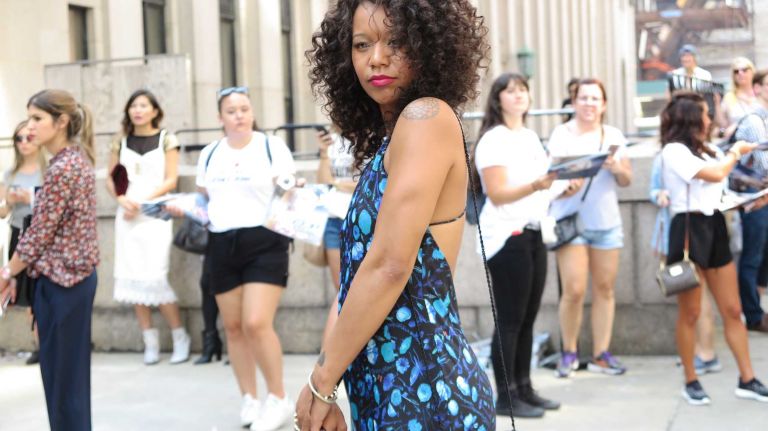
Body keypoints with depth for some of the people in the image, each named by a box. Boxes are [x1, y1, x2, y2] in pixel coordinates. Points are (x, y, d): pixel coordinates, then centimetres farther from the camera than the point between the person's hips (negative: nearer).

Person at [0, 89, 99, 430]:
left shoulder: (61, 168, -18)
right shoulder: (77, 159, 11)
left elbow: (40, 233, -17)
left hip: (59, 280, -10)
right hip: (76, 274, 10)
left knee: (61, 375, -1)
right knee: (72, 373, 15)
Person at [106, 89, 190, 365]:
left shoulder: (166, 140, 2)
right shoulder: (121, 142, 11)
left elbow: (171, 180, -4)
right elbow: (110, 179, 11)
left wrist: (143, 202, -13)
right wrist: (122, 199, -9)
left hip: (155, 215, -4)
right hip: (126, 216, 4)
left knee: (155, 278, -12)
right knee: (133, 279, -1)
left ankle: (180, 337, 5)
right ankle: (150, 341, 8)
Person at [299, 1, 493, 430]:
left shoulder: (427, 116, -12)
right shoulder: (386, 142, 14)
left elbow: (390, 265, -19)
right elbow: (362, 270, 13)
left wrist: (321, 382, -12)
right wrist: (329, 395, 11)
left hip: (424, 391, -8)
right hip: (387, 391, 8)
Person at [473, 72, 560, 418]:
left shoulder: (531, 138, 16)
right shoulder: (493, 140, -8)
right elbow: (498, 194, -17)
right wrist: (537, 185, -30)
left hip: (534, 234, 8)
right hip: (506, 237, -8)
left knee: (528, 317, 9)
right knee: (510, 319, -6)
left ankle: (524, 389, 17)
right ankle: (506, 397, 0)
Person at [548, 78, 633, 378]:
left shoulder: (614, 135, 10)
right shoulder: (561, 134, -1)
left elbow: (626, 180, 11)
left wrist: (616, 168, -11)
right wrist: (564, 186, -25)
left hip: (606, 221, 4)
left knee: (604, 288, 4)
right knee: (574, 291, -9)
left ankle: (601, 354, 12)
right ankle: (569, 352, 9)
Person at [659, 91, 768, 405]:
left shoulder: (704, 150, 19)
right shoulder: (674, 150, -8)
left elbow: (723, 186, 19)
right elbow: (717, 175, -14)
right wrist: (736, 152, 2)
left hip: (714, 229, 8)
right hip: (689, 230, -8)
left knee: (732, 311, 6)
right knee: (690, 313, 0)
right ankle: (691, 382, 11)